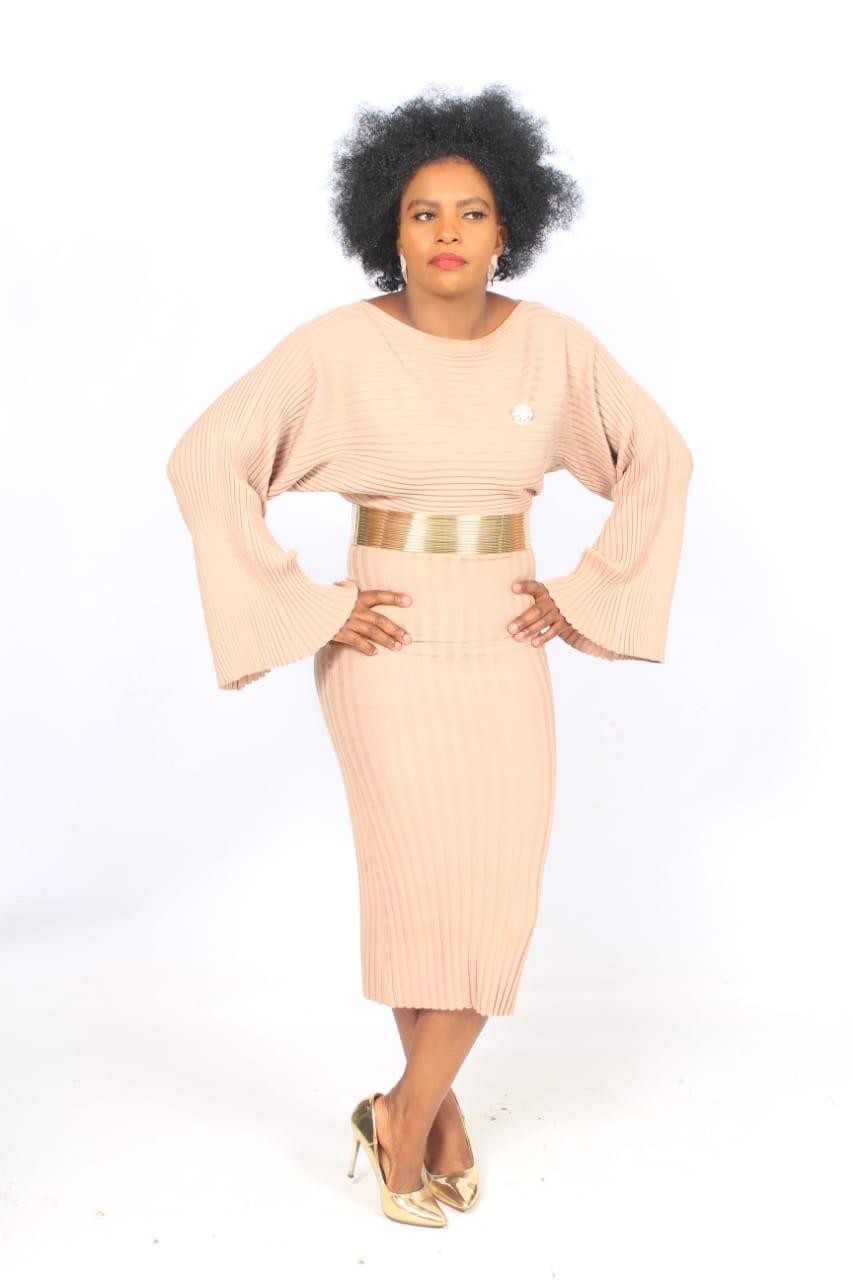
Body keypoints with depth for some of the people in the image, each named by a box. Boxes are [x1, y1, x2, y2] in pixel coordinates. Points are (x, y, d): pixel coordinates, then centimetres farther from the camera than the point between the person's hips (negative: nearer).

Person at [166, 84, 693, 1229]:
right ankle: (438, 1116, 18)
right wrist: (303, 607, -12)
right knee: (427, 887, -8)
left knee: (501, 894, -3)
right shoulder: (337, 347, -11)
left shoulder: (554, 344, -2)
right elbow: (206, 460, -10)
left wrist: (585, 595, 2)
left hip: (504, 646, 3)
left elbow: (660, 457, 10)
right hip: (386, 645, -3)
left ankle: (408, 1113, 18)